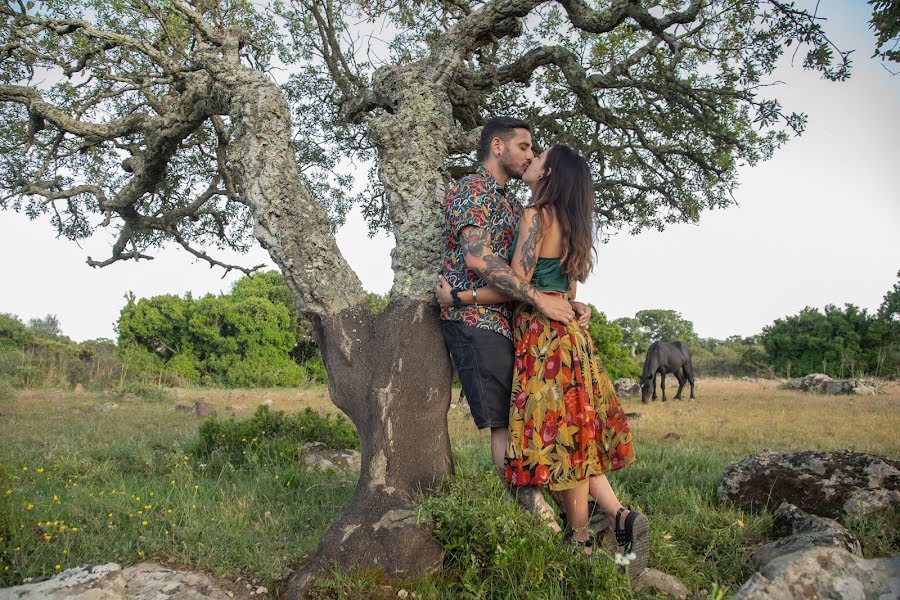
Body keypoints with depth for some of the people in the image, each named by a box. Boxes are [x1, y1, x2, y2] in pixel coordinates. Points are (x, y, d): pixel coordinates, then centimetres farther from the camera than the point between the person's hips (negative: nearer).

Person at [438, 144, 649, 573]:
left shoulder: (536, 215, -9)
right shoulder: (570, 224, 17)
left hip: (542, 333, -9)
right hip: (567, 330, 9)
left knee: (558, 433, -3)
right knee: (574, 431, 11)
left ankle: (580, 539, 6)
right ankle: (621, 516, 4)